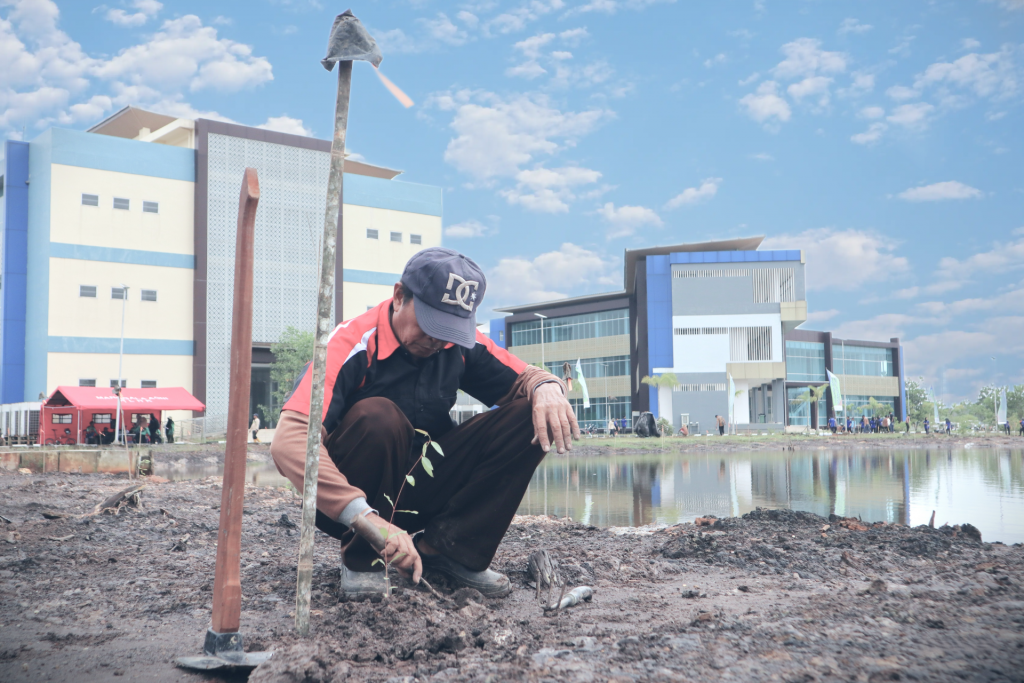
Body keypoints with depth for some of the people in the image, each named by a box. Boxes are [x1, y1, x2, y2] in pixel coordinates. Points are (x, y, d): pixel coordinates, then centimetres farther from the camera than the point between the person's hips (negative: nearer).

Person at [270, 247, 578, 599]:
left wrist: (547, 387, -23)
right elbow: (289, 441, -34)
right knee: (377, 415, -36)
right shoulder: (353, 343, -23)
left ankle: (440, 547, -11)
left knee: (529, 415, -12)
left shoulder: (461, 344, -5)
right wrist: (365, 517, -45)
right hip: (345, 501, -4)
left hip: (424, 491, 5)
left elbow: (523, 377, 5)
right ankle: (361, 559, -14)